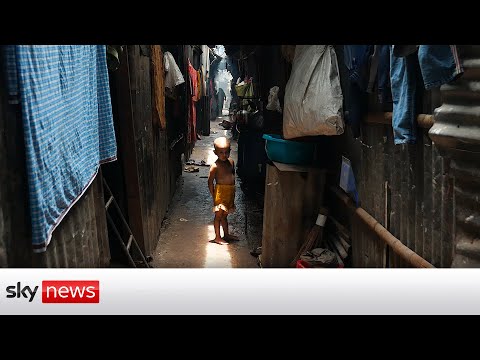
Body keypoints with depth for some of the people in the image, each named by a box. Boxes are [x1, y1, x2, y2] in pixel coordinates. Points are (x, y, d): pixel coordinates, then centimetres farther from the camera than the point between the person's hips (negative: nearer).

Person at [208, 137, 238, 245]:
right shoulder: (215, 166, -14)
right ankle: (217, 237, 11)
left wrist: (233, 193, 17)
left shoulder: (231, 162, 6)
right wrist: (214, 196, -11)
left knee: (224, 215, 19)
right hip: (220, 191, -6)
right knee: (219, 215, 2)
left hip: (230, 192, 7)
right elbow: (210, 182, -11)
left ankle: (226, 234, 30)